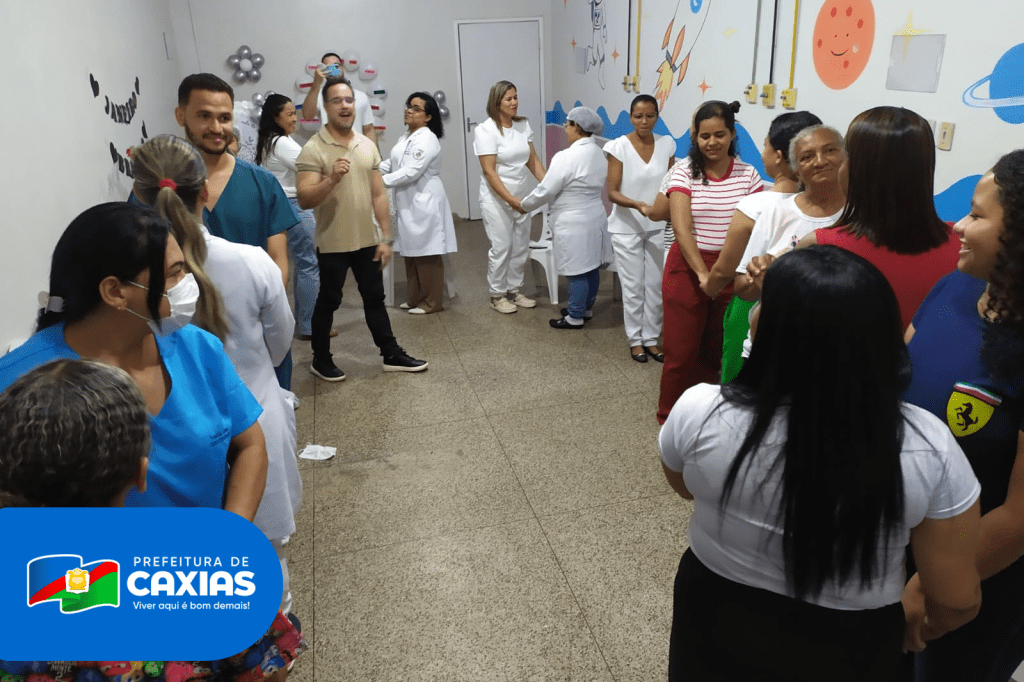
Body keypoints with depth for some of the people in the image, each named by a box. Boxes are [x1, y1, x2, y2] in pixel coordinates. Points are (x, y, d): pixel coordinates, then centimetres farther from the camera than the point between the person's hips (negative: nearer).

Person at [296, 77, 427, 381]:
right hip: (332, 244, -5)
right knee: (328, 302, 9)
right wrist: (332, 179, -35)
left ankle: (391, 355, 25)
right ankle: (321, 360, 25)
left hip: (367, 241, 5)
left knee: (375, 298, 14)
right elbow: (304, 200, -19)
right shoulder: (313, 149, -12)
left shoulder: (367, 145, 5)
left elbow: (378, 195, 7)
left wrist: (386, 237, 4)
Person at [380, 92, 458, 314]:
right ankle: (415, 298, 23)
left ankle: (432, 302, 7)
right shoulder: (405, 139, 17)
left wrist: (381, 182, -20)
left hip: (425, 203, -9)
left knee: (427, 254, -2)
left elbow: (411, 172, -22)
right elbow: (390, 164, 16)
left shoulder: (427, 139, -14)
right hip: (408, 204, 9)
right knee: (411, 253, 13)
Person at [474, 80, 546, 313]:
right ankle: (497, 296, 15)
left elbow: (533, 160, 8)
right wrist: (510, 200, -23)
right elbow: (489, 171, -17)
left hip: (520, 197, 6)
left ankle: (515, 290, 27)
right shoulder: (486, 130, -13)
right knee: (501, 248, -1)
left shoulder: (523, 125, 4)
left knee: (521, 248, 11)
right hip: (496, 200, -6)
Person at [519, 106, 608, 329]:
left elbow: (545, 191, -16)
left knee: (577, 271, 1)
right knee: (590, 266, 17)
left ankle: (575, 317, 12)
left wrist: (525, 204, 0)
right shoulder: (599, 153, 6)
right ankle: (586, 308, 32)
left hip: (574, 223, -9)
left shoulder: (567, 157, -21)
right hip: (595, 217, 9)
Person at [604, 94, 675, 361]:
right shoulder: (619, 146, -11)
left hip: (658, 226, 3)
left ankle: (652, 338, 24)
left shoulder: (667, 145, 0)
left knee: (656, 285, 9)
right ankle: (635, 340, 21)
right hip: (627, 227, -3)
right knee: (633, 287, 5)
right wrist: (636, 204, -30)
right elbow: (613, 192, -14)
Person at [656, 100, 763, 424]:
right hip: (687, 266, -2)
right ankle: (669, 418, 24)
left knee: (717, 349, 13)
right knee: (681, 350, 4)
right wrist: (703, 273, -26)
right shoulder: (683, 172, -5)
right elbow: (682, 228, -15)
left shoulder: (747, 174, 2)